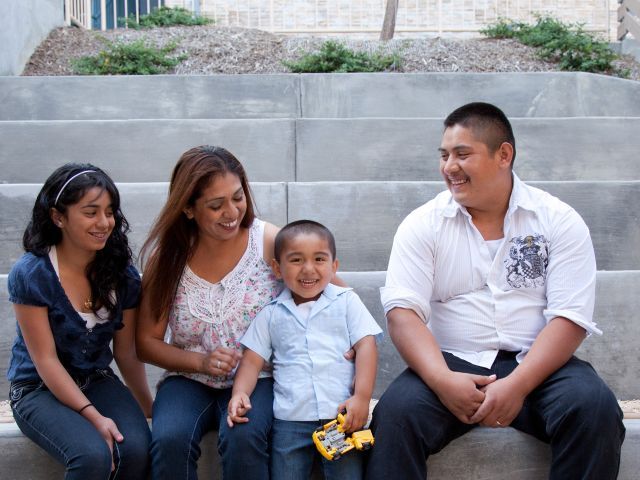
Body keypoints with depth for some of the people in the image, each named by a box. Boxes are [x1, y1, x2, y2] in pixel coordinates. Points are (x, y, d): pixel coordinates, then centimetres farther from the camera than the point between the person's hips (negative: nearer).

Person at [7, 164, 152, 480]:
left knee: (137, 449, -27)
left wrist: (149, 408, 6)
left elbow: (126, 351, 5)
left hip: (96, 381, 4)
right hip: (38, 389, -3)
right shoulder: (30, 275, -16)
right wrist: (92, 415, -24)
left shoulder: (123, 275, -3)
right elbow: (45, 360, -16)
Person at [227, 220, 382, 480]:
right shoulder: (271, 314, 12)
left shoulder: (346, 301, 7)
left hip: (342, 414, -1)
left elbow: (365, 346, 0)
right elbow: (253, 360, 11)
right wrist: (240, 393, -9)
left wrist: (361, 397, -12)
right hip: (290, 419, 1)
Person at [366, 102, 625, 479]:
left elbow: (570, 318, -7)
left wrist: (517, 385, -22)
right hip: (453, 363, 0)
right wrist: (441, 380, -24)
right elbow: (403, 311, -6)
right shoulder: (422, 225, 3)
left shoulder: (560, 221, 0)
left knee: (595, 409, -28)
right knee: (396, 411, -29)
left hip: (536, 364, 0)